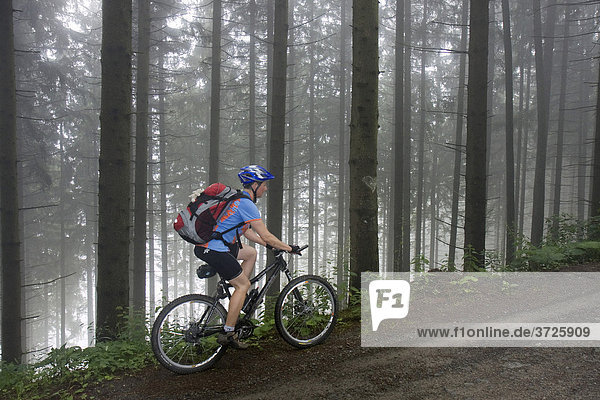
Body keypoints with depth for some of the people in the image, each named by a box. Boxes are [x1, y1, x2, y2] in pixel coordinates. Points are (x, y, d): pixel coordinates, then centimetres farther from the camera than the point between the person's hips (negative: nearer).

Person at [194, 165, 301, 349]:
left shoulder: (237, 199, 17)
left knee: (251, 253, 23)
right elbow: (265, 235, -14)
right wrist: (289, 248, -2)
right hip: (214, 250, -10)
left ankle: (239, 299, 23)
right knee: (243, 285, 0)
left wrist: (269, 245, 22)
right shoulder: (247, 205, -14)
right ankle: (228, 333, 3)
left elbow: (246, 231, 24)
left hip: (207, 244, 10)